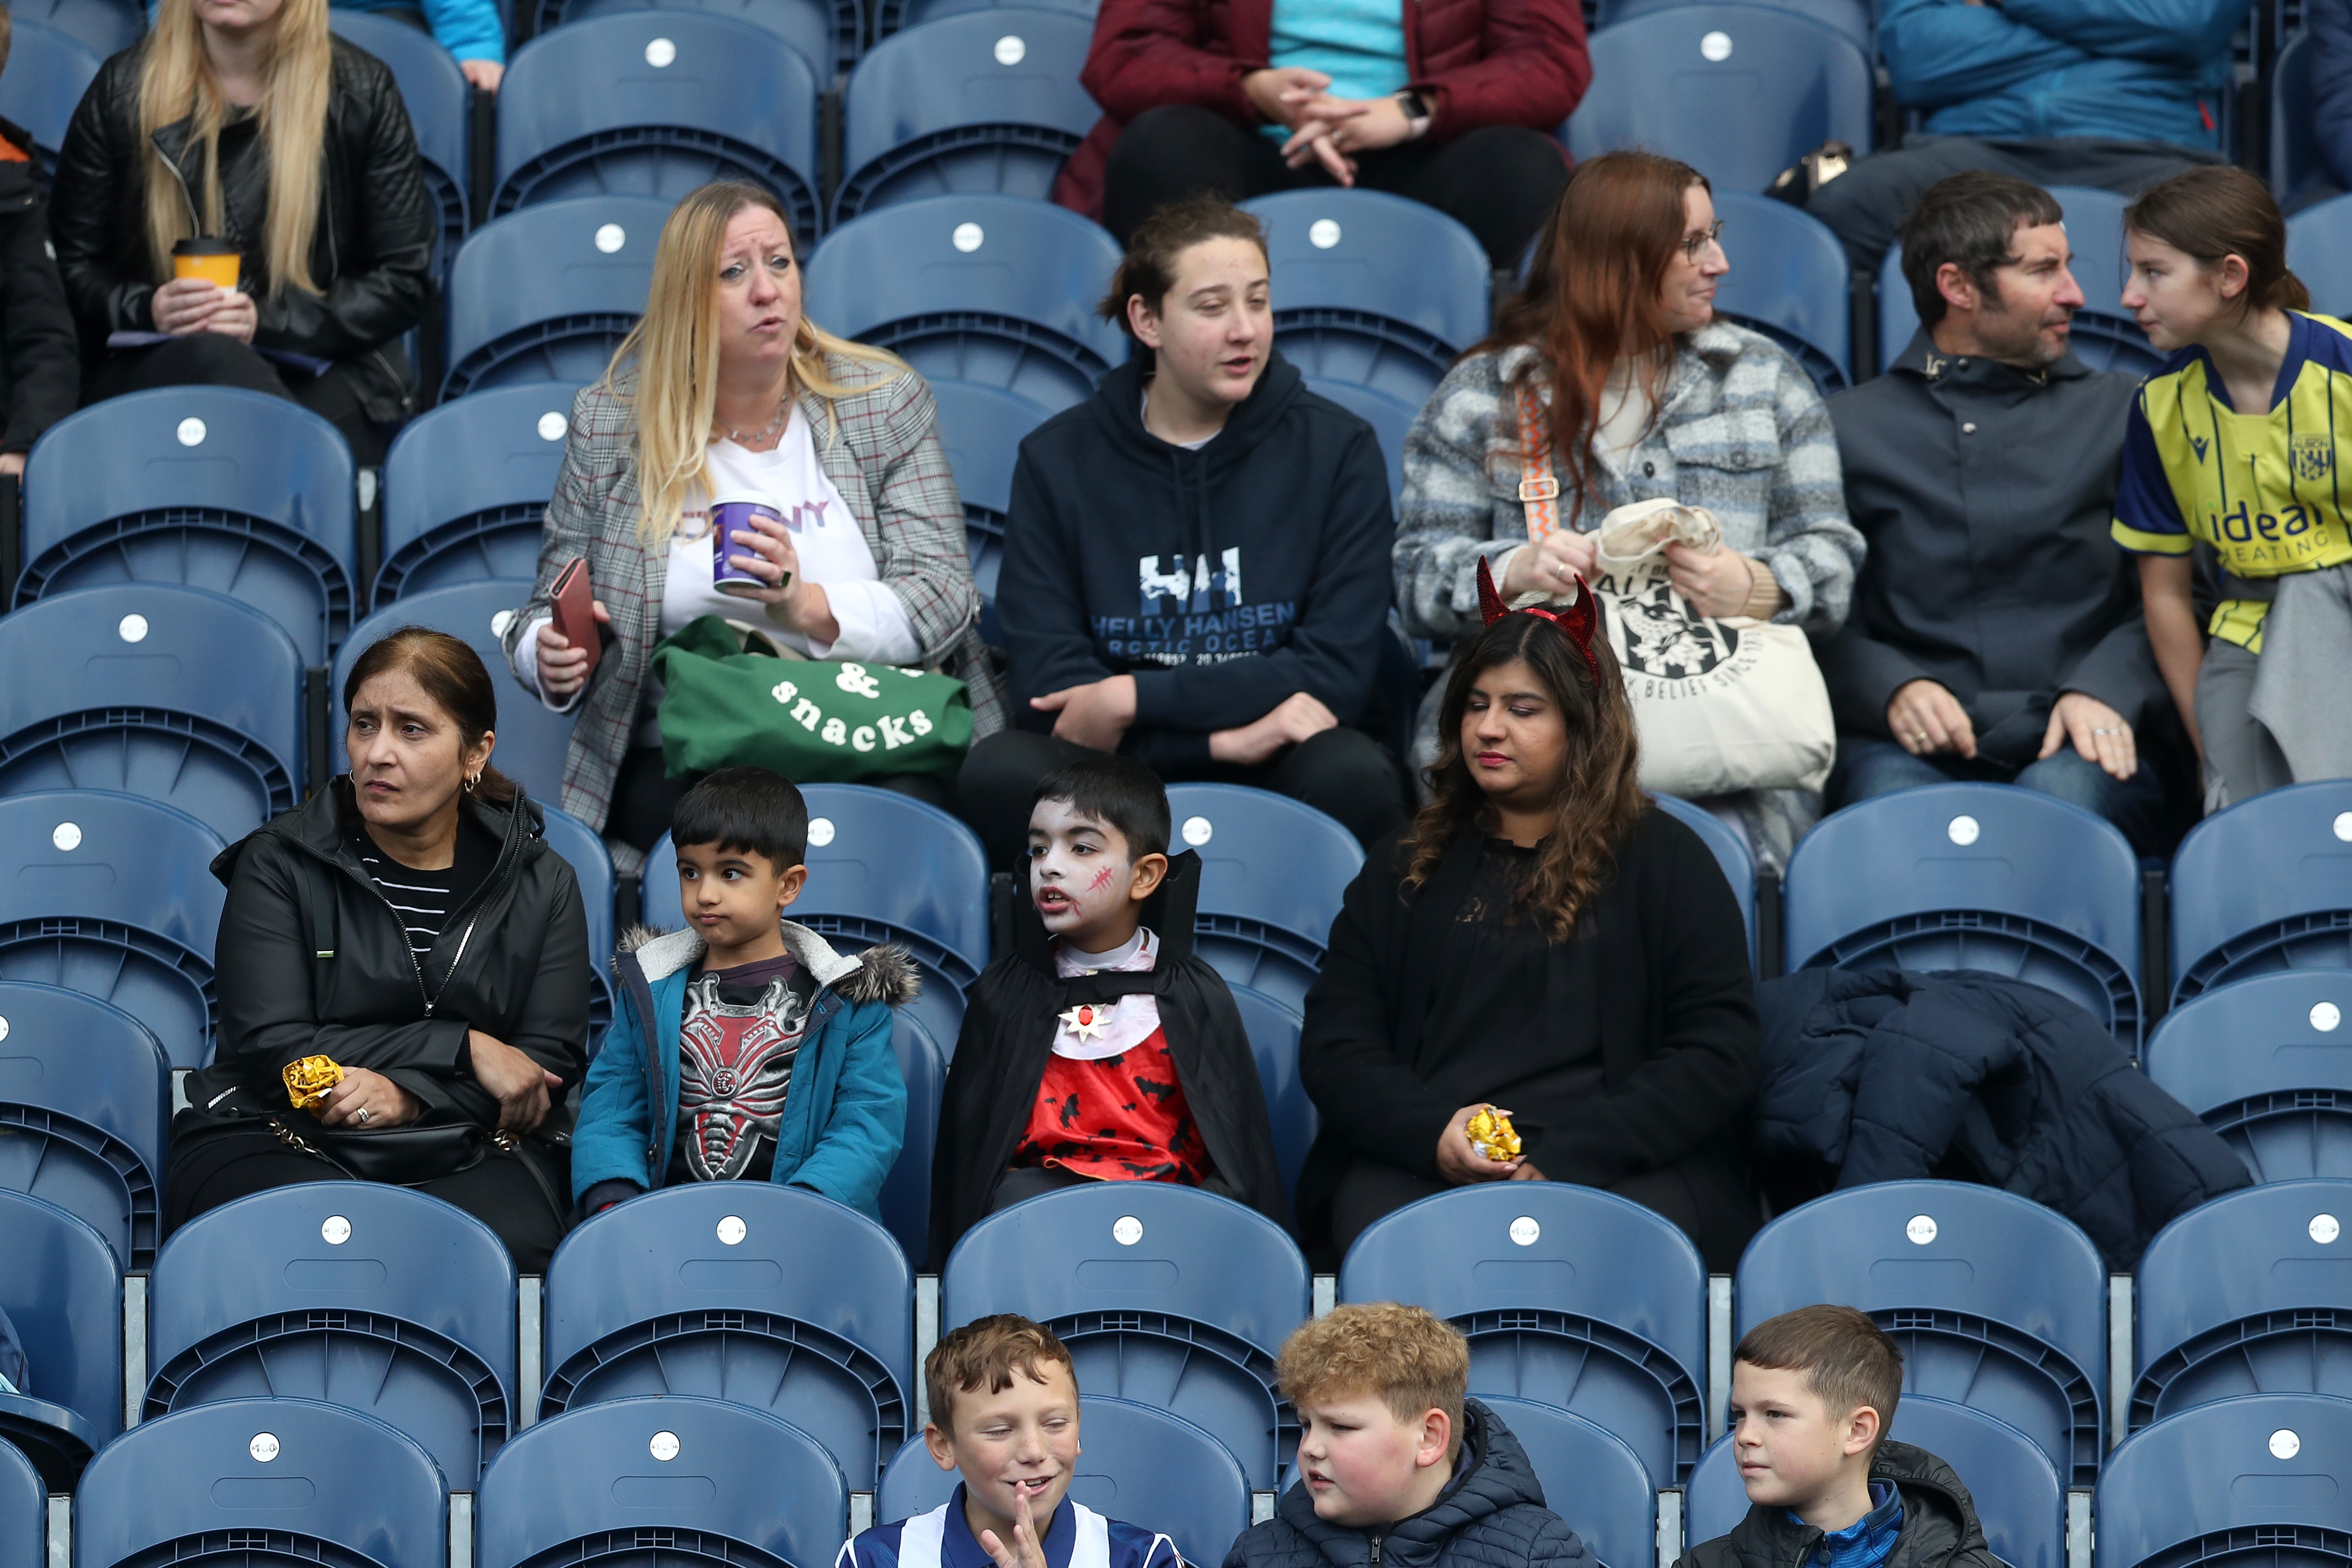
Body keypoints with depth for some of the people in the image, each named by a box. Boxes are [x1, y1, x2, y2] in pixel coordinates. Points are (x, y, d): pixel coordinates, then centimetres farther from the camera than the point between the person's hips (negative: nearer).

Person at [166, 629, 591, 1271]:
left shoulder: (542, 885, 12)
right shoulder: (279, 863, 5)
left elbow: (551, 1061, 4)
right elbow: (270, 1049, -5)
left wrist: (406, 1096, -14)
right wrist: (463, 1049, -9)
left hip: (465, 1153, 2)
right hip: (279, 1142, -2)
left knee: (510, 1242, -35)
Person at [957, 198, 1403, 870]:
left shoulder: (1337, 449, 4)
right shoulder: (1057, 458, 5)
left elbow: (1334, 674, -4)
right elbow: (1050, 685, -3)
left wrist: (1136, 700, -11)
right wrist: (1223, 734, -16)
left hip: (1273, 781, 0)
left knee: (1353, 777, -35)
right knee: (1001, 771, -32)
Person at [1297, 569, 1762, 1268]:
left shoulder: (1663, 858, 16)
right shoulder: (1404, 874, 25)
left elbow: (1722, 1052, 6)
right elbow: (1334, 1046, 16)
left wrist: (1564, 1157, -9)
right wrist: (1431, 1134, -8)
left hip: (1623, 1164, -1)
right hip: (1418, 1167, 1)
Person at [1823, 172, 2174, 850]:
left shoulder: (2121, 411, 20)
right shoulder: (1850, 429, 18)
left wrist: (2104, 689, -8)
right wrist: (1893, 688, -9)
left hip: (2074, 749, 0)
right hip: (1914, 750, 0)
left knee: (2063, 796, -36)